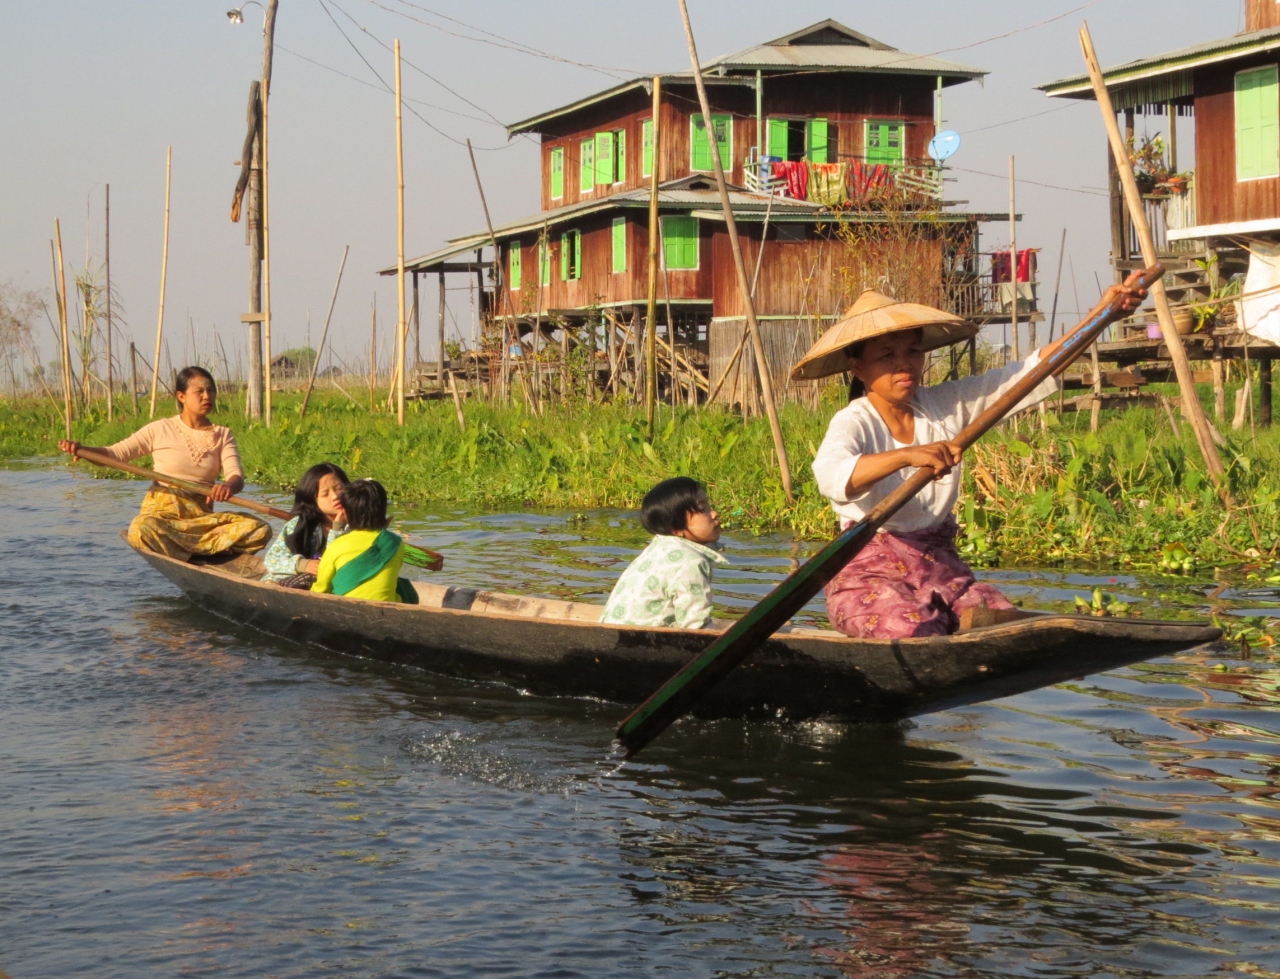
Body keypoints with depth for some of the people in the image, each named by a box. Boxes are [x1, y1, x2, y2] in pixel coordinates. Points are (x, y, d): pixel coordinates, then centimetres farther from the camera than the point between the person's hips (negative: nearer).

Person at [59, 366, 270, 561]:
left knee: (259, 529, -25)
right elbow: (114, 454, 2)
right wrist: (82, 450, -19)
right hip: (161, 513, -3)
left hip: (201, 517, 3)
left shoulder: (223, 436, 11)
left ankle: (185, 553, -30)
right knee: (142, 530, -40)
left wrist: (229, 486, -30)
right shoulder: (162, 430, 4)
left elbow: (237, 476, -4)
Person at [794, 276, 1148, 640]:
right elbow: (831, 474, -32)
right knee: (919, 637, -34)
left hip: (940, 568, 5)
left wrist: (1104, 312, -2)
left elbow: (1031, 373, 5)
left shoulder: (947, 405, 7)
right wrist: (907, 455, -47)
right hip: (870, 573, -5)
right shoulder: (853, 422, -9)